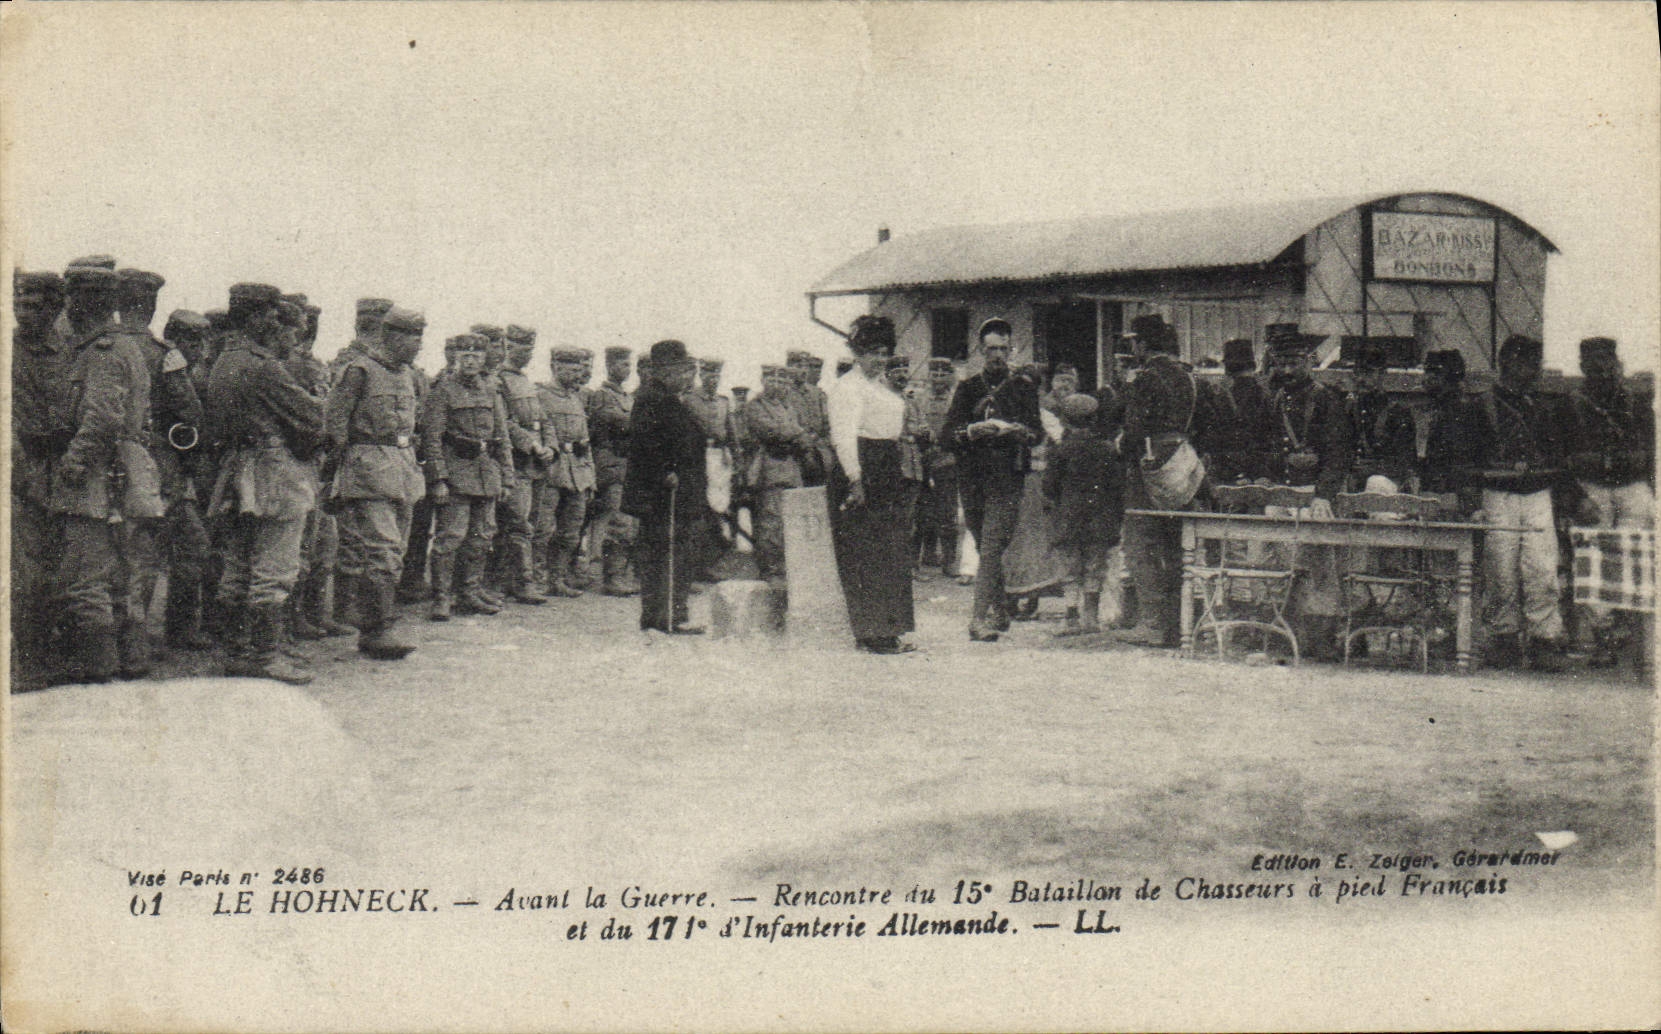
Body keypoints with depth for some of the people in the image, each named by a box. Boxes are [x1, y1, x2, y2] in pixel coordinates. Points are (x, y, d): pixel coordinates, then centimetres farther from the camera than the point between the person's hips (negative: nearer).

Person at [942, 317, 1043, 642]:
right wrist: (973, 430, -17)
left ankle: (980, 619, -20)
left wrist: (1016, 430, -18)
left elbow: (1037, 431, 4)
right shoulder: (966, 389, 13)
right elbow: (948, 431, 4)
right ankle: (999, 612, 27)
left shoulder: (1024, 389, 10)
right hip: (972, 478, 3)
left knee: (991, 549, -15)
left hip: (1007, 479, -3)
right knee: (987, 550, 12)